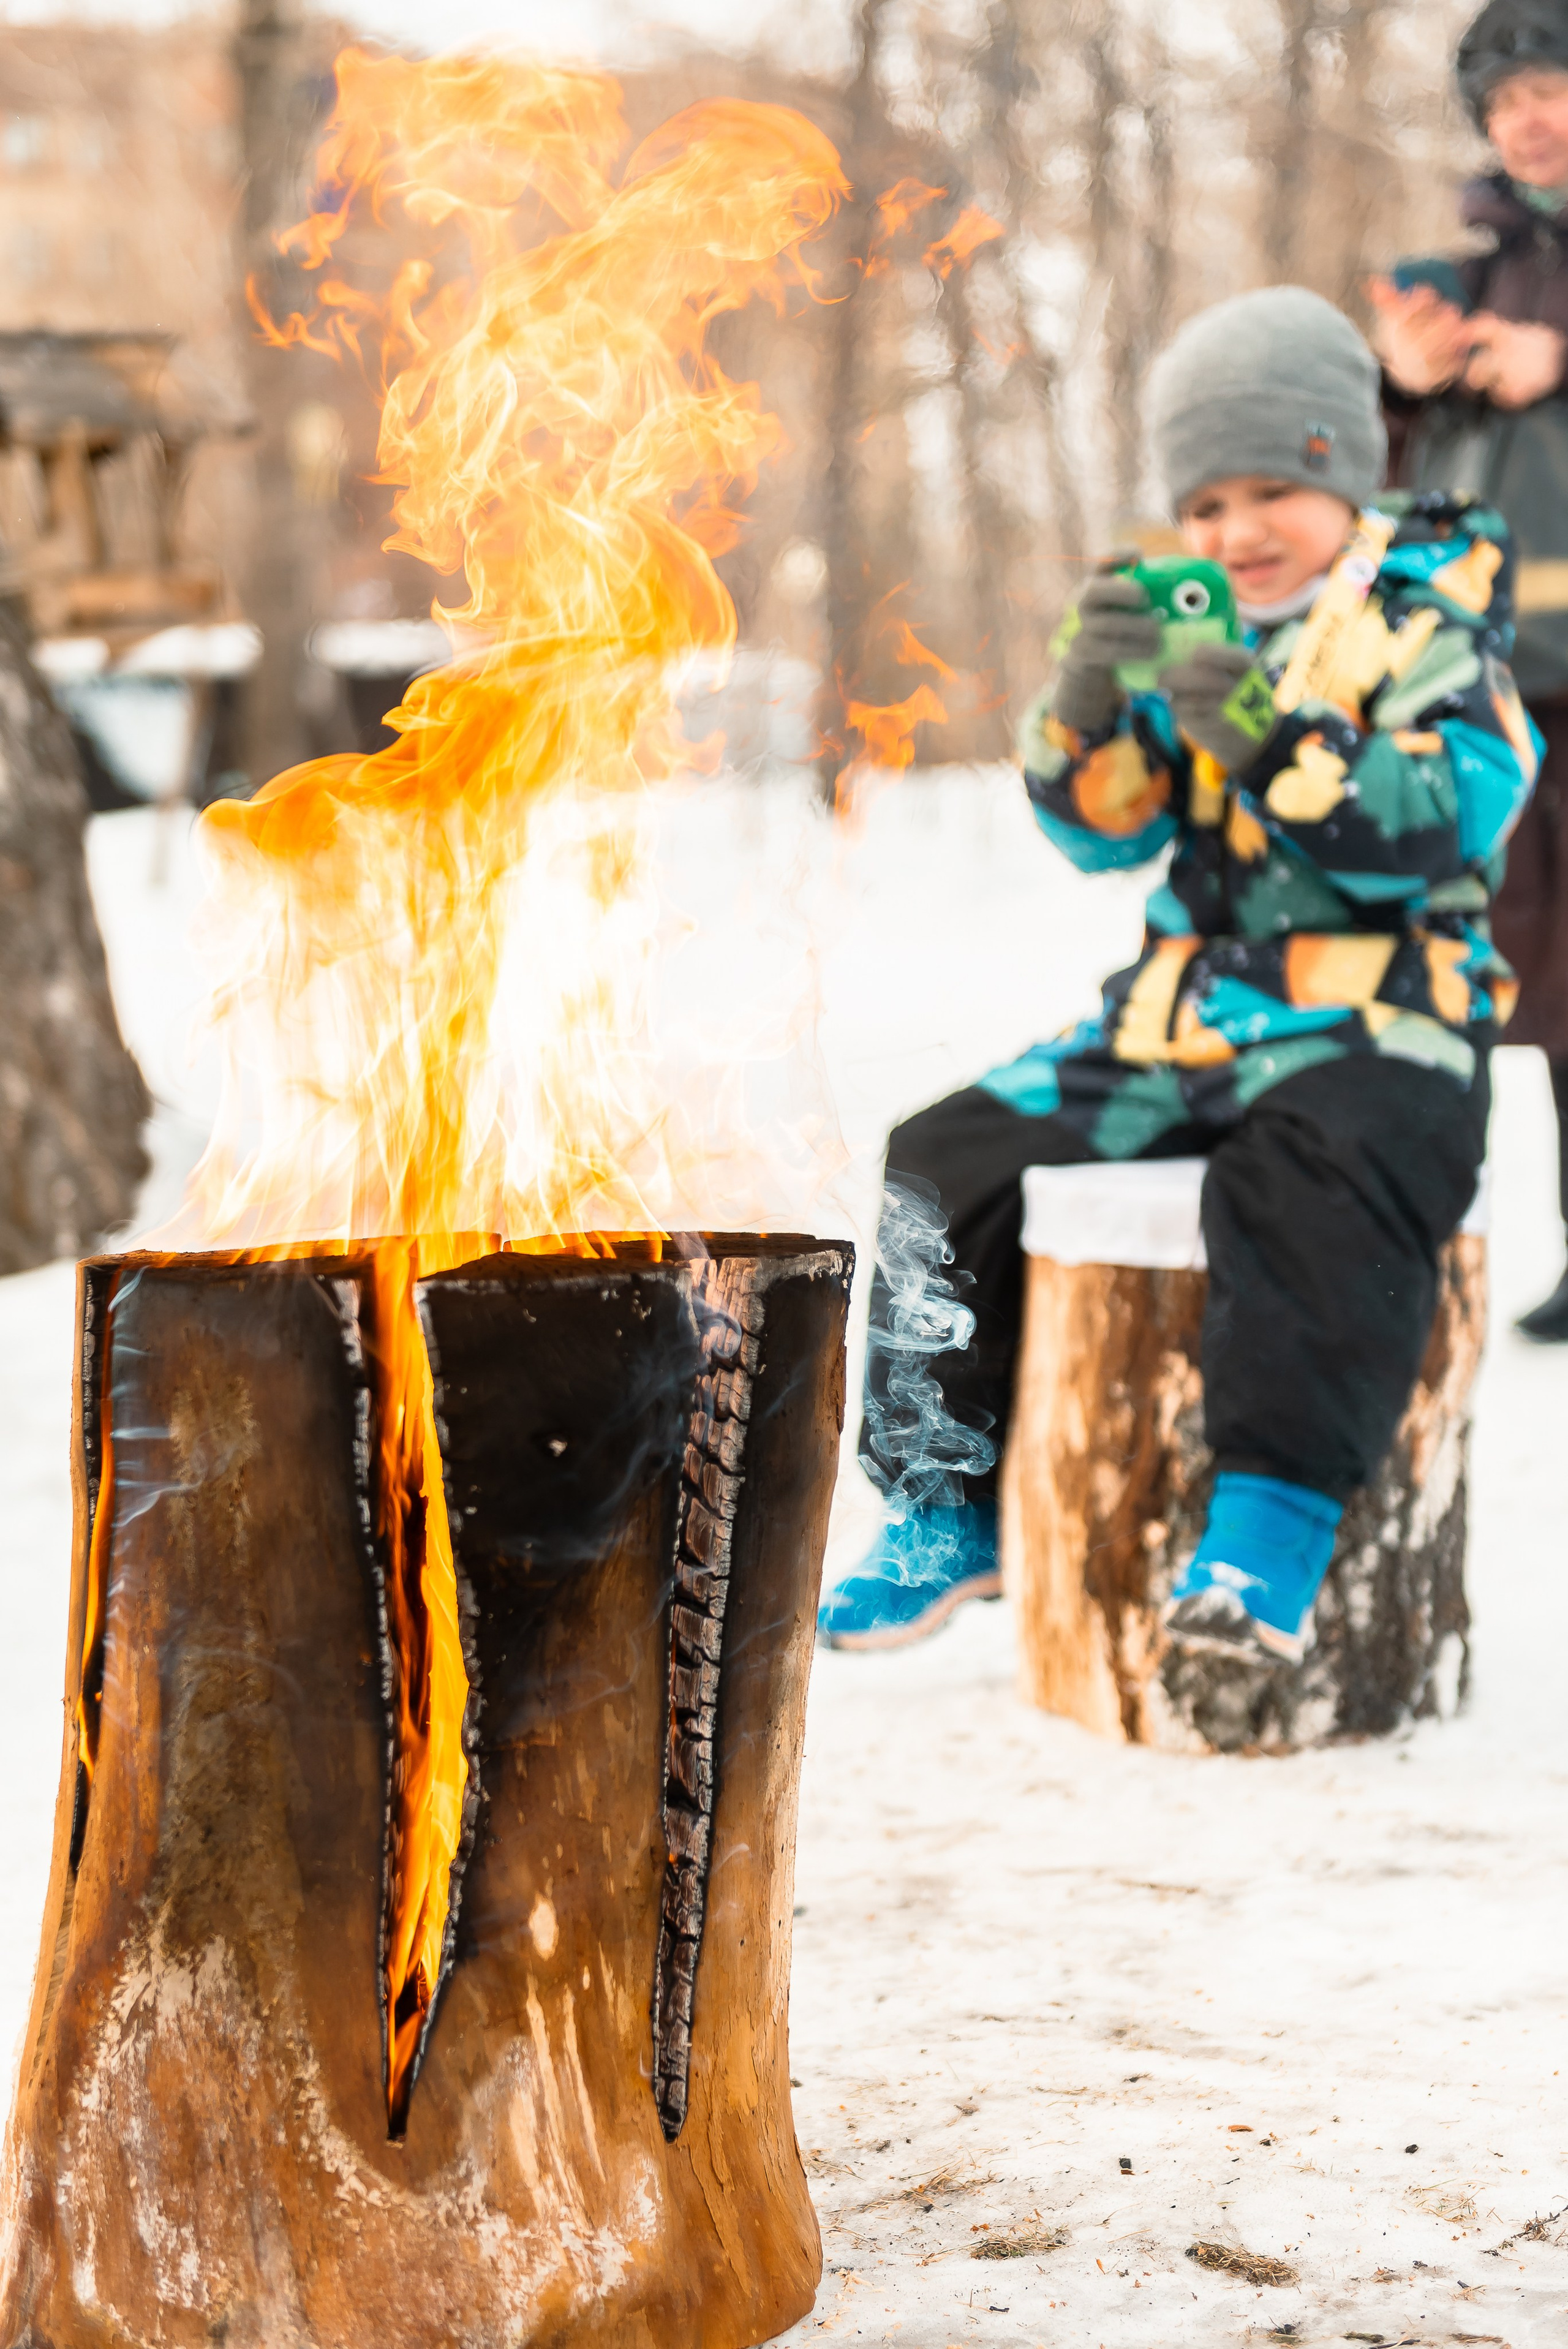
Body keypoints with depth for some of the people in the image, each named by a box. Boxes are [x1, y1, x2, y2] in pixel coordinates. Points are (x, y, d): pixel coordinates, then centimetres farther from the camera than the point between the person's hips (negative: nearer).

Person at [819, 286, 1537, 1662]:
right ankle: (958, 1505, 7)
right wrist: (1092, 704, -13)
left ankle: (1274, 1526, -37)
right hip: (1185, 1018, 6)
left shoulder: (1430, 625, -1)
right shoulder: (1189, 629, 14)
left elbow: (1435, 829, -16)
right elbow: (1103, 832, 7)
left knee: (1320, 1174, -39)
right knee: (951, 1164, -6)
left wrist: (1275, 747, -28)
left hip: (1377, 1025, -6)